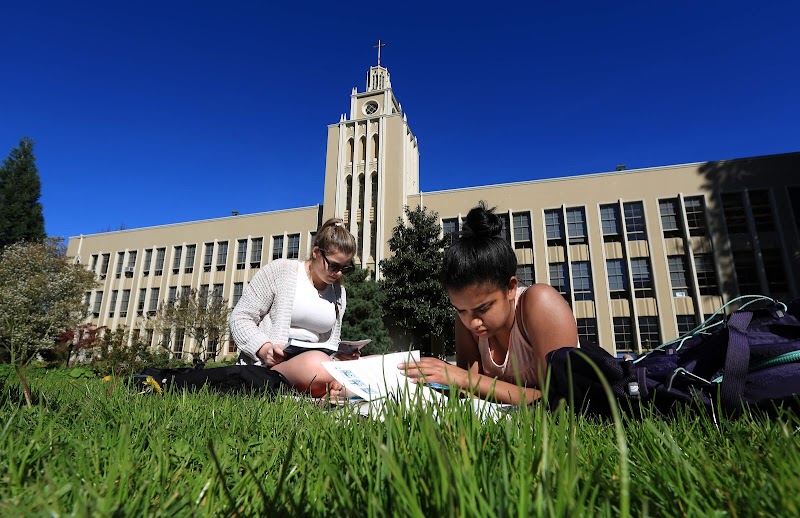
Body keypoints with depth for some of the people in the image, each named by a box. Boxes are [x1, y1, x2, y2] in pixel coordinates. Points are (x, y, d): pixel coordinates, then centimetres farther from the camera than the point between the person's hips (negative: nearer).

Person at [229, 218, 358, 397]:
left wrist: (342, 358, -5)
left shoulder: (339, 293, 15)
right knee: (317, 365, -40)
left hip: (316, 361, 6)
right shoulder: (280, 270, 1)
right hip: (266, 362, -5)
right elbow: (240, 318, -1)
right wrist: (264, 348, -19)